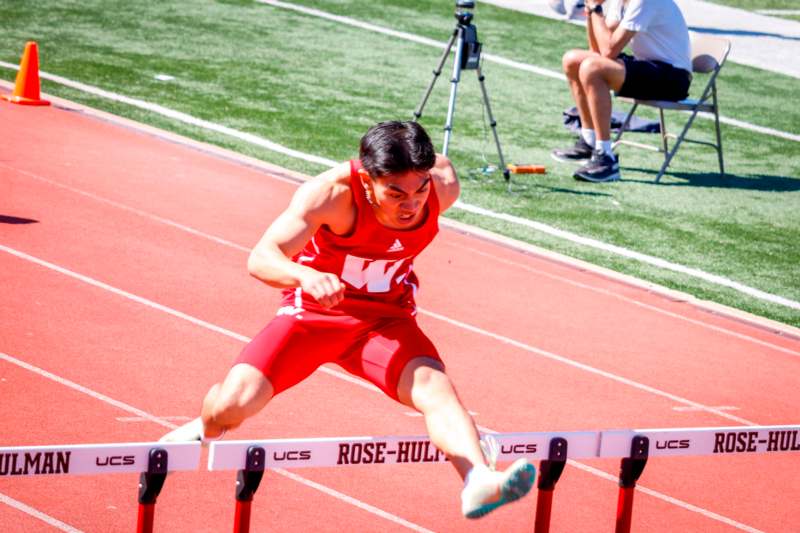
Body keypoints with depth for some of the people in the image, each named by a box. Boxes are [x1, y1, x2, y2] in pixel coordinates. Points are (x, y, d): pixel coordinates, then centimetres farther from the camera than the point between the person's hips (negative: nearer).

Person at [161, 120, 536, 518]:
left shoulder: (443, 187, -20)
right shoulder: (332, 193, -32)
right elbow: (260, 258, -41)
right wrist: (306, 276, -60)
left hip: (386, 320, 2)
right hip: (313, 311, -2)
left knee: (434, 385, -29)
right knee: (236, 402, -14)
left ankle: (478, 483, -52)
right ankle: (205, 432, 24)